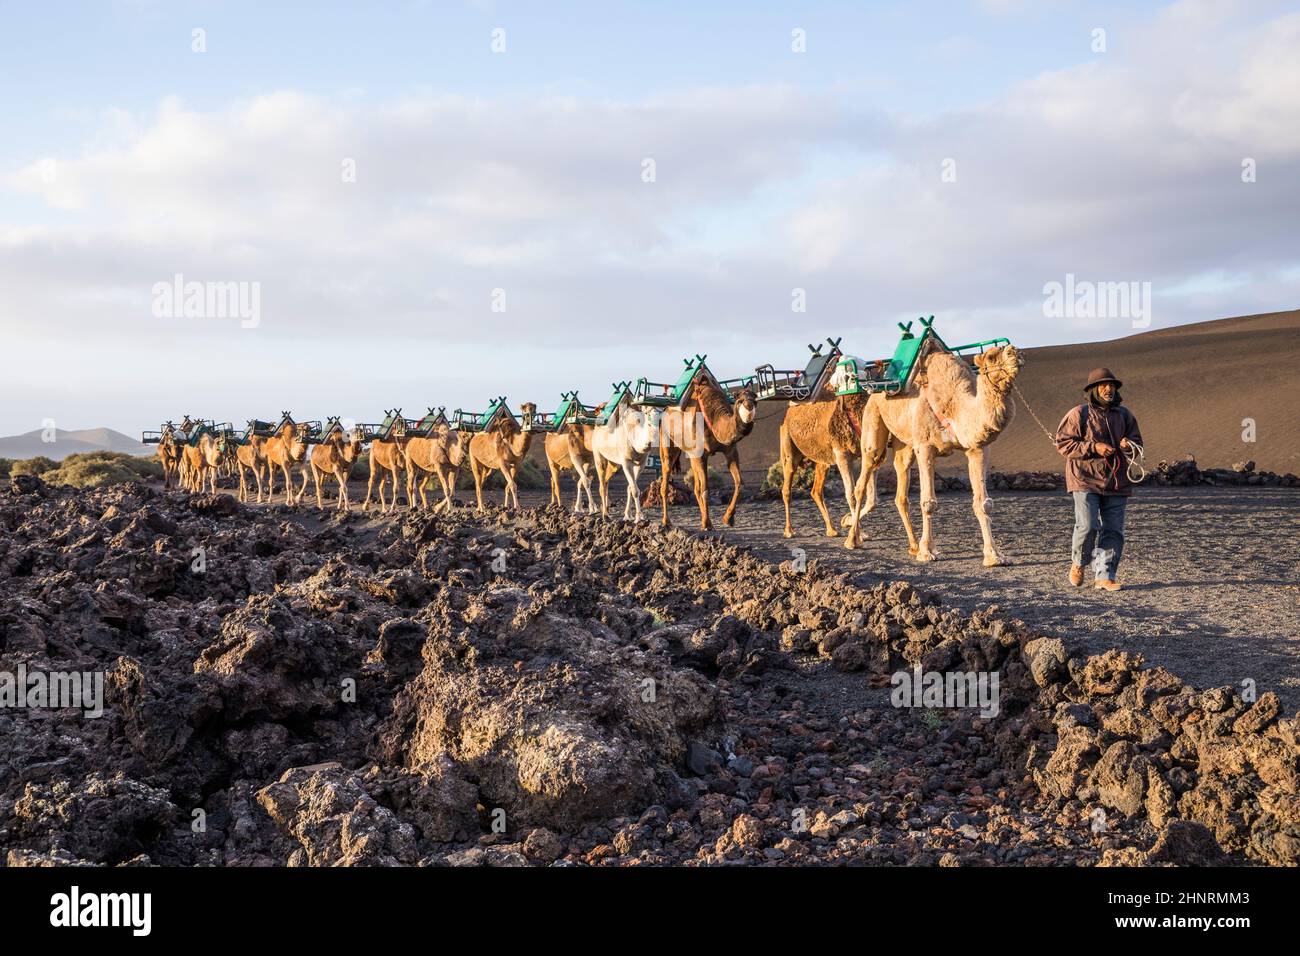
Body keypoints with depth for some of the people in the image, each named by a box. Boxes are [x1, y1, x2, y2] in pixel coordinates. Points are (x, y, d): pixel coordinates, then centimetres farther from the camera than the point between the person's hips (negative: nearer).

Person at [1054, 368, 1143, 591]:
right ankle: (1078, 563, 13)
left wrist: (1128, 445, -7)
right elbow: (1063, 443, -7)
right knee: (1088, 526, -14)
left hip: (1116, 481, 5)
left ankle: (1104, 576, 7)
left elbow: (1137, 440, 18)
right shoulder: (1079, 414, -4)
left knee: (1113, 531, 1)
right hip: (1086, 479, -5)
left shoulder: (1123, 414, 11)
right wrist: (1093, 447, -17)